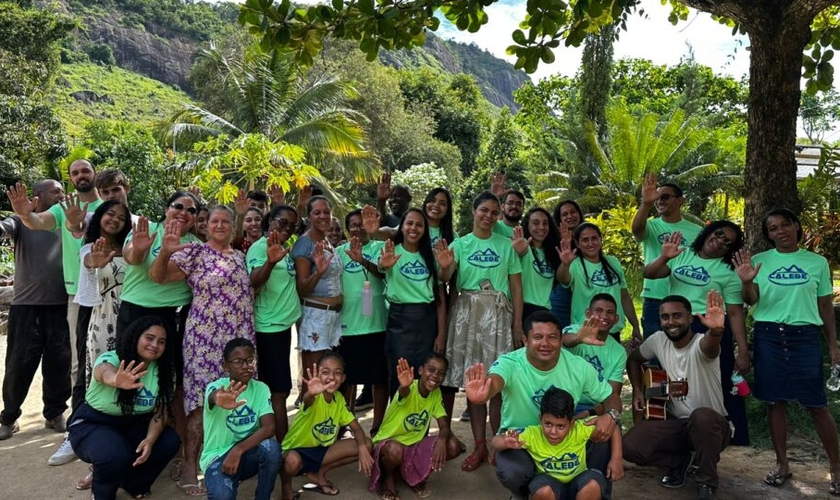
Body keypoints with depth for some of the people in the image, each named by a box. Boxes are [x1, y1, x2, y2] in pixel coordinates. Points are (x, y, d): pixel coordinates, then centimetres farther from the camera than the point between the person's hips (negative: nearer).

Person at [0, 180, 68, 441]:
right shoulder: (22, 221, 2)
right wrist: (21, 212, -40)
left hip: (61, 306, 2)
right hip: (26, 305, -2)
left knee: (60, 362, 7)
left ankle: (55, 414, 22)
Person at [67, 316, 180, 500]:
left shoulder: (163, 371, -11)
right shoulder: (110, 359, -24)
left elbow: (161, 412, -9)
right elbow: (107, 374, -50)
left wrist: (150, 439, -28)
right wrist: (116, 381, -75)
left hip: (132, 425, 5)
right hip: (92, 424, -4)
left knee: (170, 441, -20)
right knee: (116, 455, -33)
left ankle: (132, 483, 7)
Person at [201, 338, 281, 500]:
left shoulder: (261, 389, -4)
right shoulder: (216, 387, -15)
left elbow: (269, 427, -16)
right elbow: (213, 397, -42)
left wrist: (238, 449, -30)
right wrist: (218, 400, -67)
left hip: (248, 453, 3)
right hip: (217, 456, -3)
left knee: (271, 447, -30)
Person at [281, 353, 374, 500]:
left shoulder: (339, 398, -3)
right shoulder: (314, 397, -23)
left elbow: (356, 427, -2)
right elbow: (307, 401, -49)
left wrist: (362, 448, -23)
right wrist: (311, 393, -74)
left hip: (320, 449, 6)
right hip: (297, 450, -6)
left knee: (367, 444, -9)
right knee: (292, 461, -42)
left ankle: (318, 473, 5)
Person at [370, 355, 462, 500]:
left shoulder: (436, 393, -5)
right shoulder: (408, 389, -23)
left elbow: (444, 426, -9)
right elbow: (404, 393, -48)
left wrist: (441, 440, -34)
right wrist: (404, 386, -74)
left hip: (414, 445, 5)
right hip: (388, 442, -5)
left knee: (453, 446, -16)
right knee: (395, 451, -40)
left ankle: (415, 474, 7)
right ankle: (388, 477, -3)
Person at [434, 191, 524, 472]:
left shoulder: (506, 245, 8)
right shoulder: (459, 244, 7)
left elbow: (516, 288, 7)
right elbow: (445, 280, -7)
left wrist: (517, 325, -1)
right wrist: (445, 267, -31)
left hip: (499, 314, 0)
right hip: (467, 313, 0)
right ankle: (479, 446, 12)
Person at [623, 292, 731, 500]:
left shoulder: (701, 343, -22)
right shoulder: (658, 340, -3)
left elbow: (710, 347, -49)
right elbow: (634, 359, 17)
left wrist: (716, 330, -73)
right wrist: (637, 390, 3)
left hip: (710, 425, -5)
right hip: (676, 422, 5)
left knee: (702, 416, -42)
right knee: (630, 447, -19)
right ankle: (679, 460, 14)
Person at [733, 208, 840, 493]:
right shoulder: (760, 261, 4)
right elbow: (751, 301, -3)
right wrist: (746, 282, -24)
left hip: (805, 337, 0)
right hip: (768, 336, 1)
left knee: (816, 404, -1)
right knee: (775, 401, 7)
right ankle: (782, 464, 20)